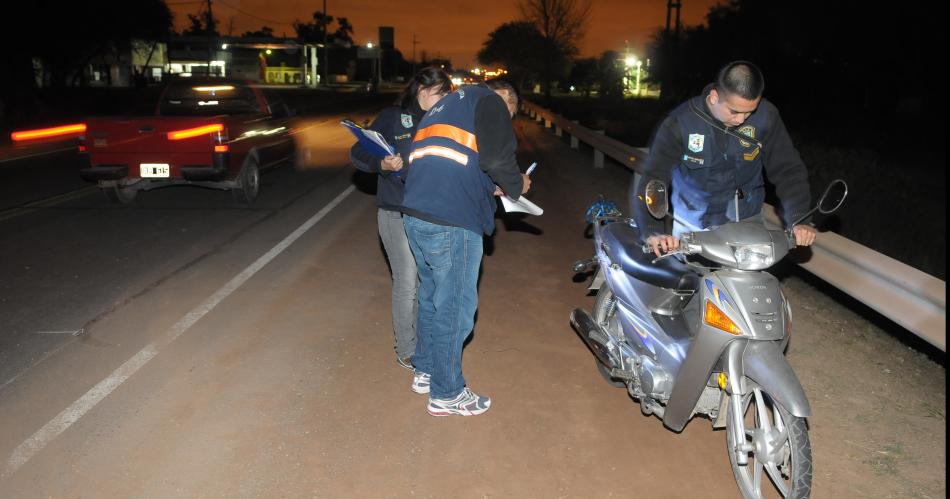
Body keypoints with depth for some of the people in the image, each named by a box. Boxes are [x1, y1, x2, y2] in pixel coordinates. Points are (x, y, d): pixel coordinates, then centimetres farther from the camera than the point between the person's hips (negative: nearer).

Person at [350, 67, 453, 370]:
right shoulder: (392, 118, -4)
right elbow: (357, 153, -5)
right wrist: (382, 164, -24)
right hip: (397, 214, -5)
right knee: (407, 283, -2)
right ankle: (406, 351, 14)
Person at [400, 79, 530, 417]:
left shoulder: (446, 106, 30)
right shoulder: (489, 100, 3)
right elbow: (497, 156, -11)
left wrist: (489, 188, 25)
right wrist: (516, 185, 7)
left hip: (416, 215, 9)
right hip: (451, 223, -9)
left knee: (431, 297, 22)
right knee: (454, 306, 1)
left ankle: (425, 371, 36)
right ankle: (446, 394, 13)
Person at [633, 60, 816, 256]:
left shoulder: (766, 117, -15)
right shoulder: (680, 122, -21)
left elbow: (788, 169, -9)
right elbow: (652, 178, -26)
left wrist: (798, 219, -25)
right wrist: (653, 231, -41)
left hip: (746, 223, 2)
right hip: (691, 225, -1)